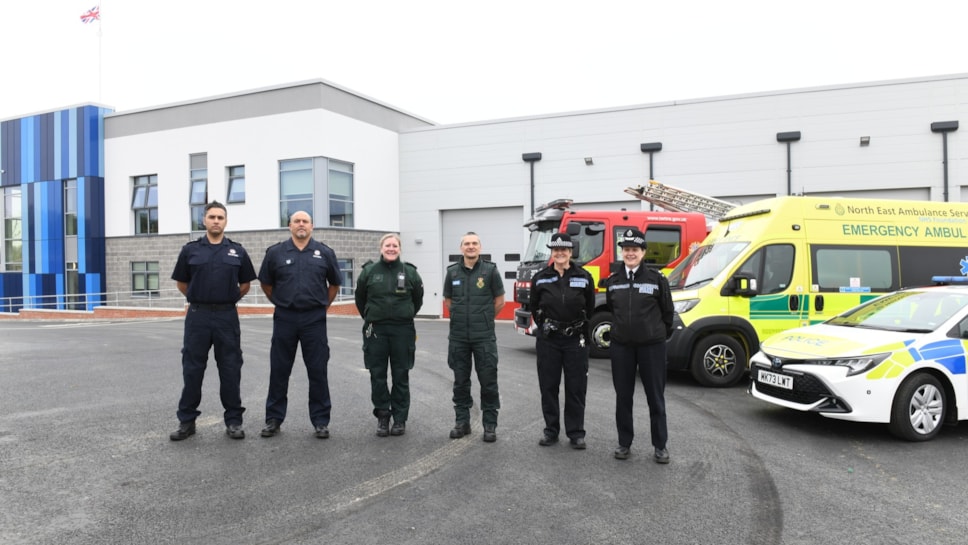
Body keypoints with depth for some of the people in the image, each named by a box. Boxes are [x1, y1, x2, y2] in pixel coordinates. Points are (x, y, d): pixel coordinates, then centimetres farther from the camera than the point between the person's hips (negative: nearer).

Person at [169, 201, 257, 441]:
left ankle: (233, 420, 14)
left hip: (227, 317, 0)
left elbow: (245, 285, 13)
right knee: (192, 370, 6)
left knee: (230, 370, 5)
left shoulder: (237, 251, 4)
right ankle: (186, 421, 17)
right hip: (197, 316, 0)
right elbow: (181, 283, 12)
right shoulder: (190, 250, 3)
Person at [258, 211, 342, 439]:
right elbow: (266, 283, 13)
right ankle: (273, 419, 21)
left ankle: (321, 421, 13)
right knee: (279, 371, 8)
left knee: (318, 371, 3)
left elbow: (334, 284, 13)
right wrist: (281, 303, 12)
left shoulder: (325, 253, 2)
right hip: (284, 318, 1)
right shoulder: (275, 252, 2)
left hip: (314, 319, 0)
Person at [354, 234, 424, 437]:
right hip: (375, 330, 1)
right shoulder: (368, 271, 1)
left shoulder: (410, 272, 0)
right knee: (377, 376, 4)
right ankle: (382, 417, 17)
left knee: (401, 376, 5)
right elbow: (360, 298, 13)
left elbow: (418, 300, 13)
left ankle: (400, 418, 16)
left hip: (402, 331, 0)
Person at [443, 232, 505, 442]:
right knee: (460, 381, 11)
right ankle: (462, 422, 23)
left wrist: (485, 319, 8)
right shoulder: (452, 272, 5)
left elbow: (500, 300, 4)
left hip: (484, 336, -3)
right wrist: (461, 317, 11)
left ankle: (490, 425, 11)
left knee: (488, 381, 1)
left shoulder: (490, 270, -3)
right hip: (458, 336, 3)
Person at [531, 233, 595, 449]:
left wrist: (580, 329, 11)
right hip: (548, 340, 1)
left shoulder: (584, 277, 0)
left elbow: (590, 308, 8)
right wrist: (546, 327, 12)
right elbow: (535, 308, 12)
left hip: (576, 340, -1)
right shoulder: (540, 278, 3)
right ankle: (551, 430, 20)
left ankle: (576, 433, 15)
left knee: (576, 388, 4)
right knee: (548, 386, 7)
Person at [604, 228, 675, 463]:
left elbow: (667, 311, 5)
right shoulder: (612, 281, 4)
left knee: (655, 396, 5)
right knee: (623, 396, 9)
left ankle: (660, 445, 18)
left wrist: (663, 333, 12)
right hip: (621, 346, 3)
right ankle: (624, 442, 22)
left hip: (652, 346, -3)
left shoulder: (657, 279, -5)